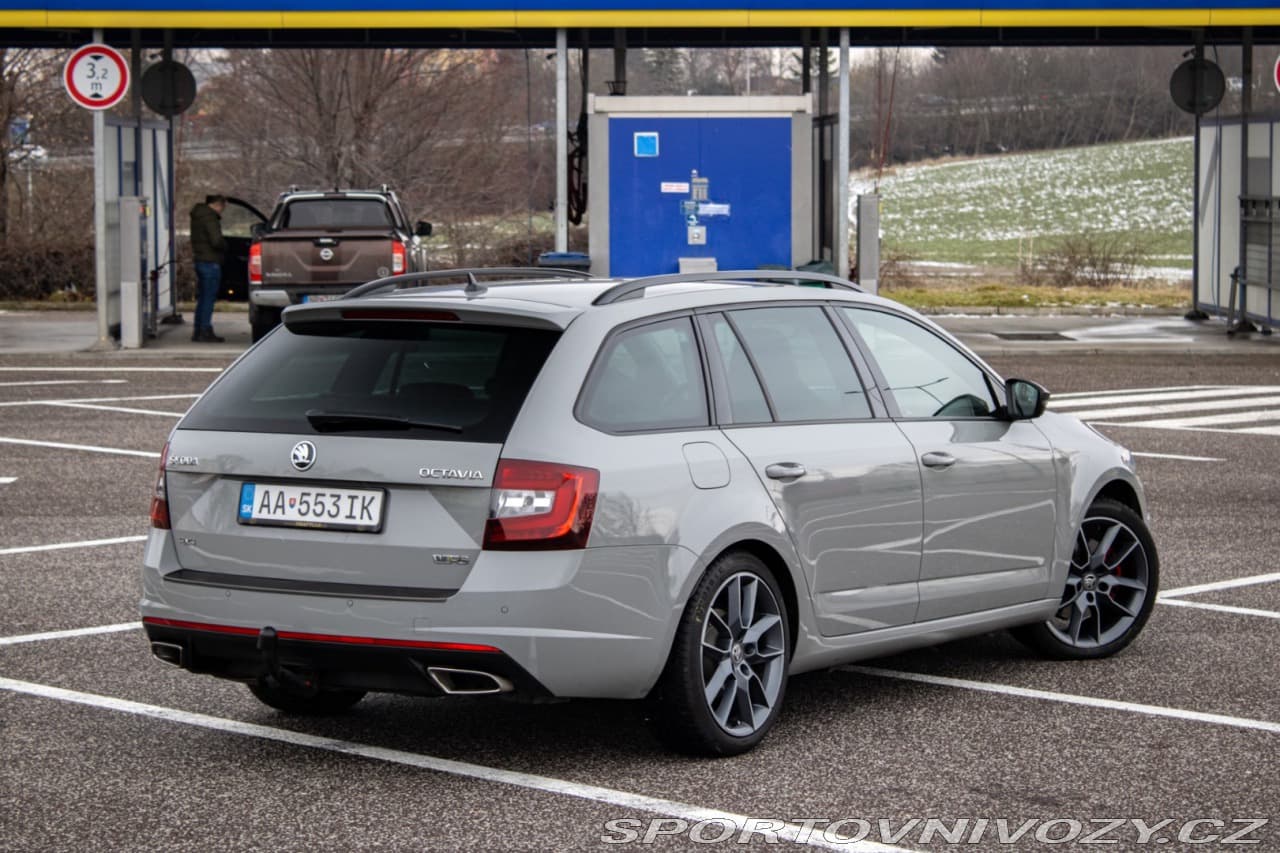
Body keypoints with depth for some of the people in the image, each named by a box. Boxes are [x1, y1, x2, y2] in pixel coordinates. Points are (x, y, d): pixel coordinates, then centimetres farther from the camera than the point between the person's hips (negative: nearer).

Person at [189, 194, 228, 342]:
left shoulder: (197, 215, 15)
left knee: (202, 297, 15)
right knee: (209, 298, -6)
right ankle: (205, 332, -5)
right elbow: (216, 240, -23)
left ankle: (197, 331, 19)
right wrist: (225, 247, -4)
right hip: (210, 261, -10)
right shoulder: (209, 217, -16)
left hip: (199, 260, 10)